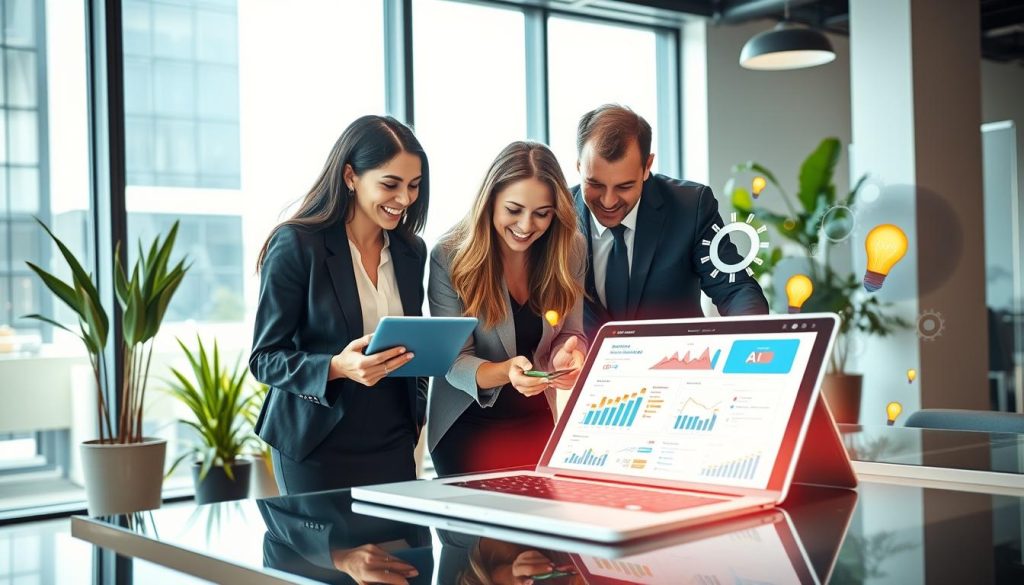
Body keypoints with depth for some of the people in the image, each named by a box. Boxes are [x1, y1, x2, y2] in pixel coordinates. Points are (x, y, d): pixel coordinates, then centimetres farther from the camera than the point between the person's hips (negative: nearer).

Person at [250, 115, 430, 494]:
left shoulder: (411, 252, 7)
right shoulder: (295, 246, -10)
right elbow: (264, 359, -10)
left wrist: (417, 414, 4)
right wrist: (337, 368, -26)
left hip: (393, 444, 5)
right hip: (316, 447, -4)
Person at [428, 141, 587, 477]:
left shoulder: (569, 251, -7)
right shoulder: (449, 257, -17)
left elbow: (570, 335, 0)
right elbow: (454, 361, -16)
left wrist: (568, 355, -24)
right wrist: (506, 372, -36)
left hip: (539, 420, 3)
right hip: (468, 426, -3)